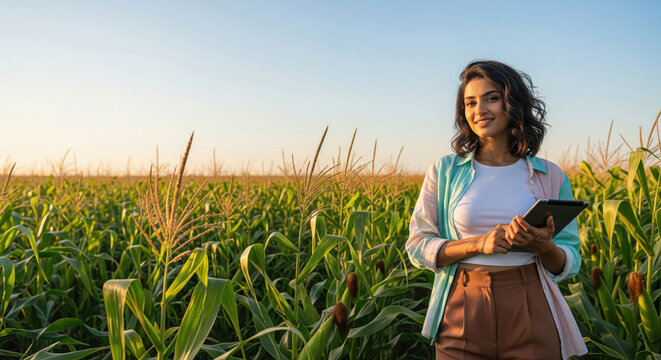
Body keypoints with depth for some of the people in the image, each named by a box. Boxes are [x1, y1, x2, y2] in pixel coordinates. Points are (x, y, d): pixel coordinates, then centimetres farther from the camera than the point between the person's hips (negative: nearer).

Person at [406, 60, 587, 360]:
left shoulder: (551, 177, 2)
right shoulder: (444, 171, 1)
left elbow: (569, 265, 6)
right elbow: (417, 247, -2)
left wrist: (544, 246, -16)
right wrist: (479, 244, -16)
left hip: (531, 317, 1)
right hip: (462, 315, 0)